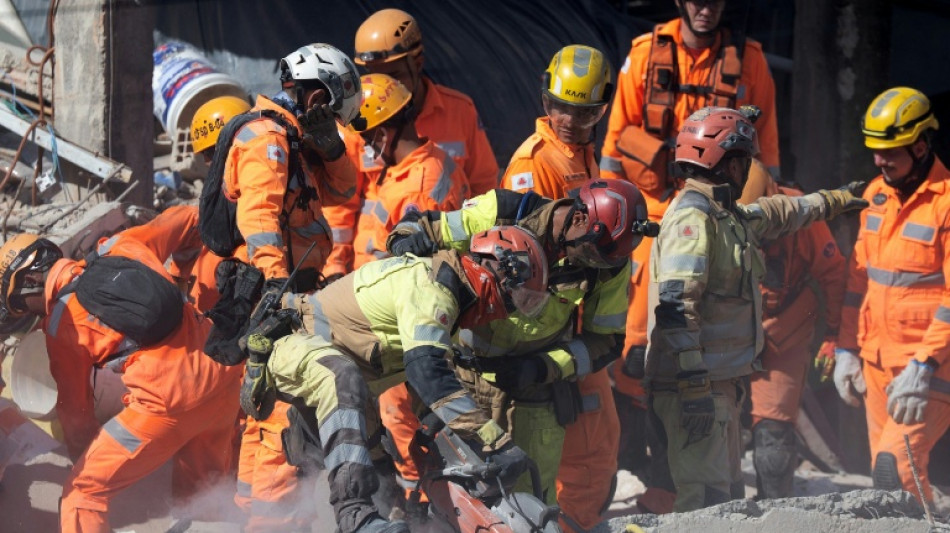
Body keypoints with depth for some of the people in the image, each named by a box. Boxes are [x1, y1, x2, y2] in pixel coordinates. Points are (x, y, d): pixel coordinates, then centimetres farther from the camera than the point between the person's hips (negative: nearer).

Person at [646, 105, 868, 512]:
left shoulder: (724, 215, 16)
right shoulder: (691, 218, -16)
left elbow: (774, 215, 38)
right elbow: (677, 305, -24)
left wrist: (831, 201, 52)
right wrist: (695, 386, -29)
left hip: (721, 382, 11)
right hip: (693, 384, -11)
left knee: (727, 495, 14)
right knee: (706, 498, -15)